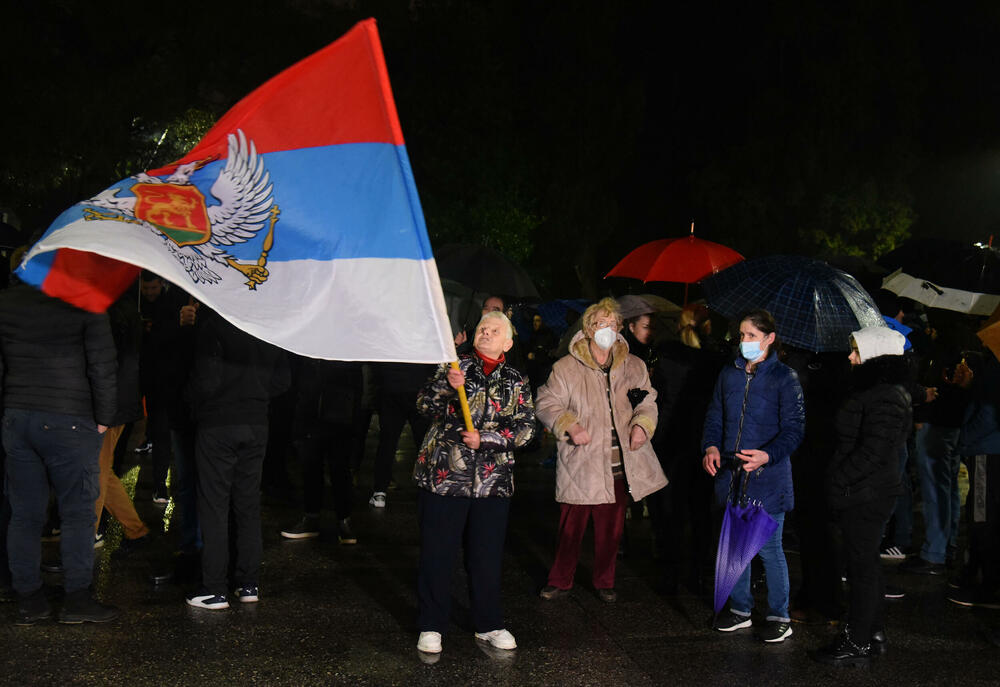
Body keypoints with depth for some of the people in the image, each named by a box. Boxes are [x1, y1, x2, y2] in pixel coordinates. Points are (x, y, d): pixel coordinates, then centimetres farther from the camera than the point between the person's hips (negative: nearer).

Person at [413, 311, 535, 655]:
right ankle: (431, 626, 16)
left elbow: (525, 428, 0)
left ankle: (488, 624, 26)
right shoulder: (455, 367, 5)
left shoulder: (516, 383, 10)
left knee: (487, 555, 10)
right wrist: (447, 386, -23)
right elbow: (424, 404, -4)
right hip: (444, 474, -2)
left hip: (492, 481, 2)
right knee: (437, 553, 3)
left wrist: (485, 440, -12)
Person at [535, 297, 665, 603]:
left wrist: (642, 425, -5)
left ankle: (605, 582, 27)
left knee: (611, 528, 11)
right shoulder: (566, 368, -1)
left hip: (619, 462, 3)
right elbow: (547, 405, 1)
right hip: (580, 463, -3)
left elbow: (647, 402, 15)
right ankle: (560, 580, 20)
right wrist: (570, 426, -14)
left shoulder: (634, 367, 9)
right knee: (571, 526, 3)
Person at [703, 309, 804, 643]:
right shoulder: (729, 374, 10)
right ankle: (740, 609, 28)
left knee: (768, 548, -1)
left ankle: (779, 616, 13)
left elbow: (794, 428, -10)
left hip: (767, 477, -5)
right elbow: (715, 417, 15)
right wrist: (711, 446, -5)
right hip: (731, 474, 5)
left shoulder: (784, 377, -6)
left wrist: (768, 455, -26)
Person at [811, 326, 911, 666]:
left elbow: (872, 452, -25)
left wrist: (837, 482, -18)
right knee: (867, 564, 18)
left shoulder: (886, 398, -20)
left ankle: (856, 644, 8)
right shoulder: (884, 392, 13)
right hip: (867, 494, 10)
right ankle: (874, 633, 30)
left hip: (866, 497, -10)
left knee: (862, 566, -1)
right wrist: (838, 482, 14)